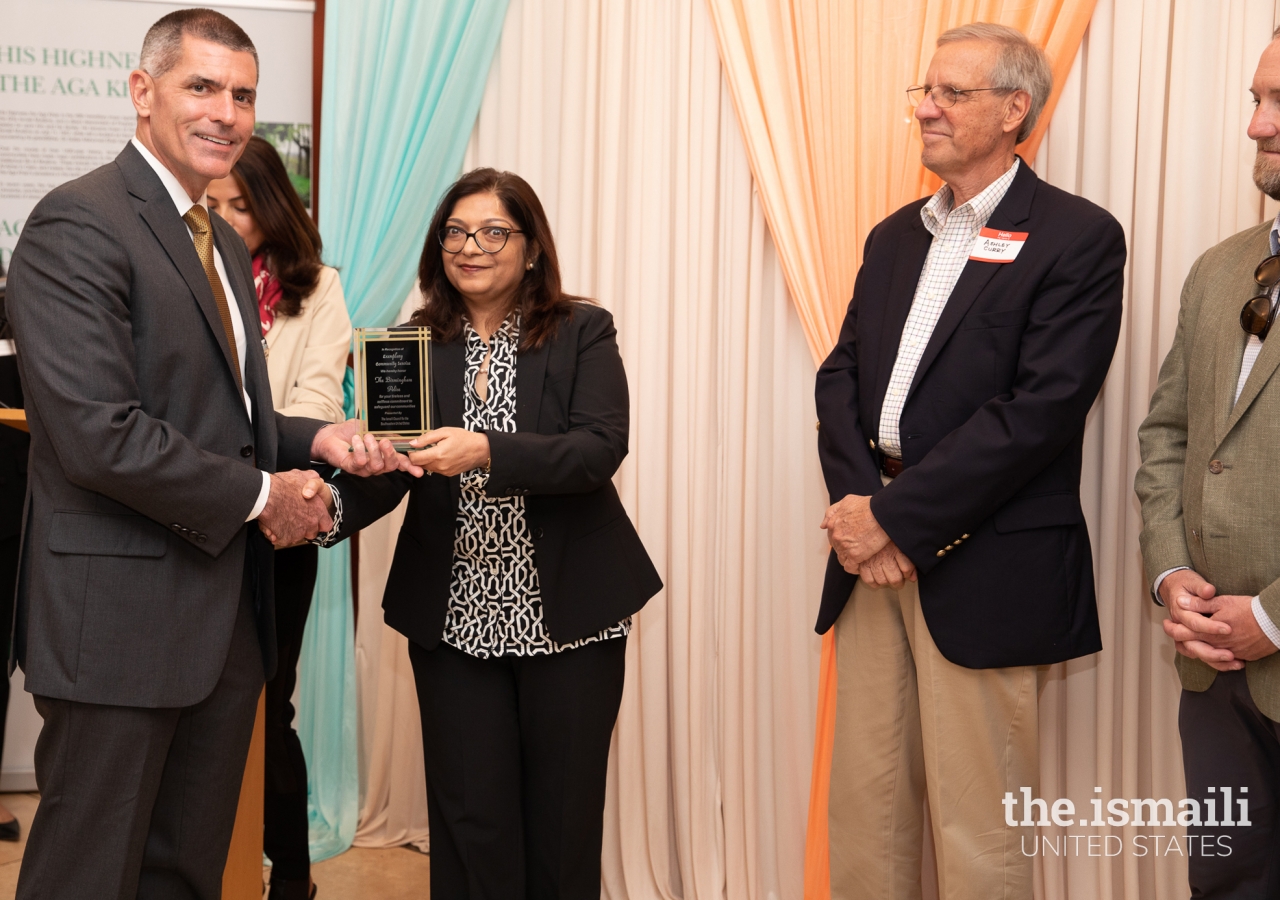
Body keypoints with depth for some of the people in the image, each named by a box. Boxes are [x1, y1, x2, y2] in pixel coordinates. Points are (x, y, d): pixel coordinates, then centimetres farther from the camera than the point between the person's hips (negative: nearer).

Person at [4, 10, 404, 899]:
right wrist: (258, 495, -13)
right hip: (122, 617, -9)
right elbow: (97, 434, -23)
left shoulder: (226, 244, 17)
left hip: (227, 617, 9)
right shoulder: (78, 225, -13)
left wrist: (316, 440, 3)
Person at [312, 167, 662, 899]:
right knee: (471, 819, 7)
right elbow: (385, 470, -2)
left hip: (567, 613, -1)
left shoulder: (583, 333, -1)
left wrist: (486, 452, -30)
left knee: (563, 816, 8)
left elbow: (602, 448, -15)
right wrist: (331, 508, -25)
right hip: (454, 618, 2)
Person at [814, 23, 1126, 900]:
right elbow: (842, 374, 11)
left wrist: (897, 517, -16)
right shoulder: (895, 235, 17)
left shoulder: (1078, 237, -5)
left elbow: (1041, 408, -15)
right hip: (874, 559, 6)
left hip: (983, 576, -6)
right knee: (864, 802, 12)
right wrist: (858, 502, -7)